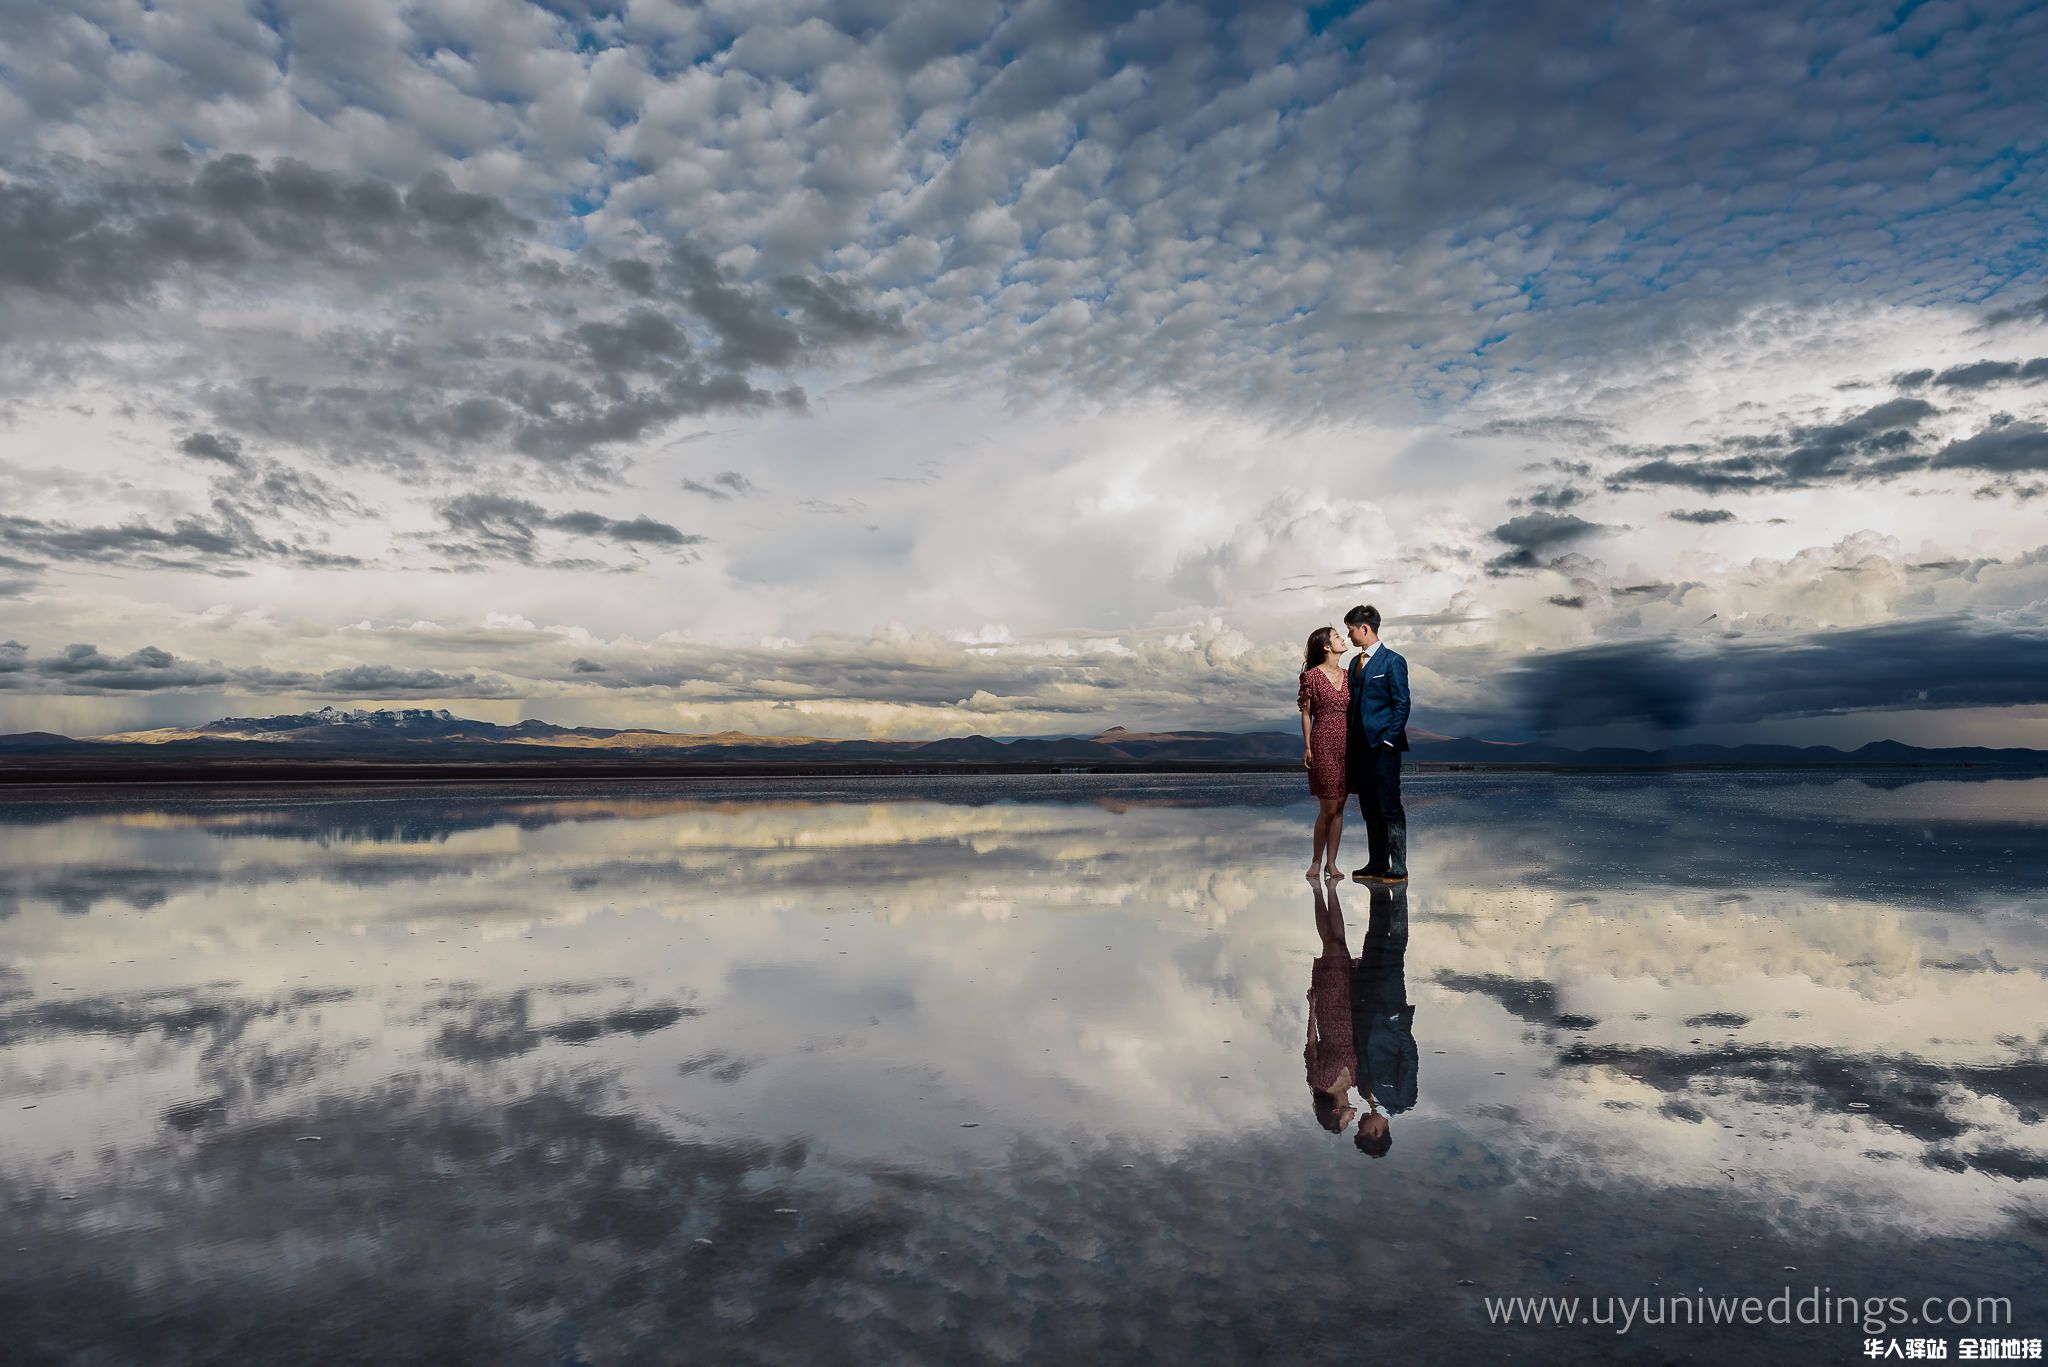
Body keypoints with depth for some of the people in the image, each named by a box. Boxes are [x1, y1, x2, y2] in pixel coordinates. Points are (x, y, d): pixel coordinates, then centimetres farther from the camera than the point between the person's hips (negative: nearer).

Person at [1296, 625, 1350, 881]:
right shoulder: (1312, 675, -4)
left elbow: (1353, 712, 13)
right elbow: (1306, 713, -3)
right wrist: (1307, 747, -7)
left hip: (1346, 745, 5)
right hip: (1323, 744, -5)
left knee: (1339, 807, 5)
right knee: (1328, 808, -5)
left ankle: (1331, 863, 11)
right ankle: (1316, 861, 11)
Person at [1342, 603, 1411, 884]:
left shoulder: (1393, 661, -5)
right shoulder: (1355, 662, 17)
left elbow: (1402, 705, -9)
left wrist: (1388, 741, -15)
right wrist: (1350, 743, 12)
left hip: (1383, 746, -8)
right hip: (1360, 746, 8)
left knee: (1390, 808, -6)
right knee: (1370, 809, 11)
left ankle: (1399, 868, -2)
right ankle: (1376, 865, 17)